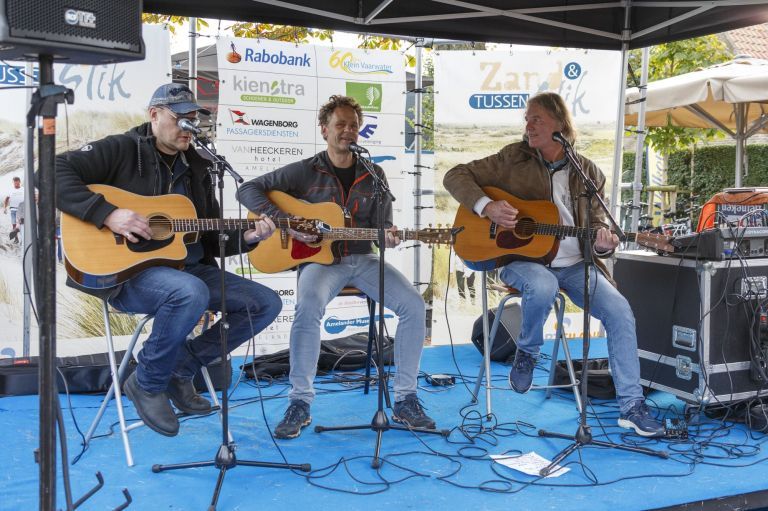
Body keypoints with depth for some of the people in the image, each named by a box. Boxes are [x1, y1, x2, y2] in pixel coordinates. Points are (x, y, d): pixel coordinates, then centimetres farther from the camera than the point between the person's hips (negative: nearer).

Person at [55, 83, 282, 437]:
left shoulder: (196, 168, 16)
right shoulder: (121, 150, -2)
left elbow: (212, 238, 18)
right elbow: (53, 172, -14)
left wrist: (246, 238, -3)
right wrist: (107, 213, -24)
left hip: (188, 268, 7)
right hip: (125, 269, -7)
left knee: (267, 303, -4)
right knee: (191, 293, -39)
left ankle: (180, 368, 4)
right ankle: (148, 383, -12)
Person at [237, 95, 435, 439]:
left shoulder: (374, 175, 11)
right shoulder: (305, 171, 0)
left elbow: (381, 223, 12)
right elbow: (248, 190, -2)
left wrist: (386, 235, -14)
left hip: (363, 259, 4)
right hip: (320, 259, -3)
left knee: (414, 305, -18)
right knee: (309, 305, -36)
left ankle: (405, 400, -7)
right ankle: (300, 403, -22)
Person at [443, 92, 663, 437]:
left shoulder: (588, 173, 9)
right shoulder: (513, 159, 3)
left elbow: (596, 223, 12)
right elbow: (455, 176, 2)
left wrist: (602, 243, -14)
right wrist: (486, 206, -16)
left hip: (573, 263, 3)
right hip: (522, 257, -2)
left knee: (619, 310, -19)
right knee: (542, 287, -38)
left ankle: (631, 406, -7)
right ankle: (527, 352, -6)